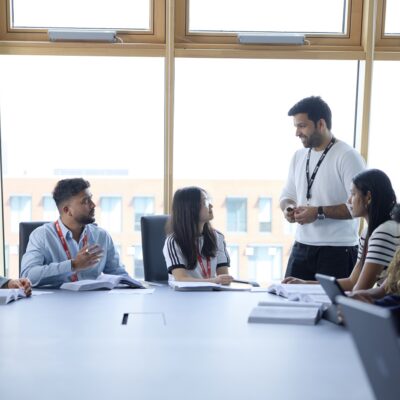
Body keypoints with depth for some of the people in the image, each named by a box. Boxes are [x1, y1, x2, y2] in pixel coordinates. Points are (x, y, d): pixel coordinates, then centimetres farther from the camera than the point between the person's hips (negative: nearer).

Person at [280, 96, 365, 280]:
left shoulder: (347, 157, -11)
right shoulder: (299, 156, 11)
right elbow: (287, 195, 20)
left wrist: (320, 212, -20)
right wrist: (287, 207, -2)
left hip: (337, 251, -6)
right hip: (301, 248, 6)